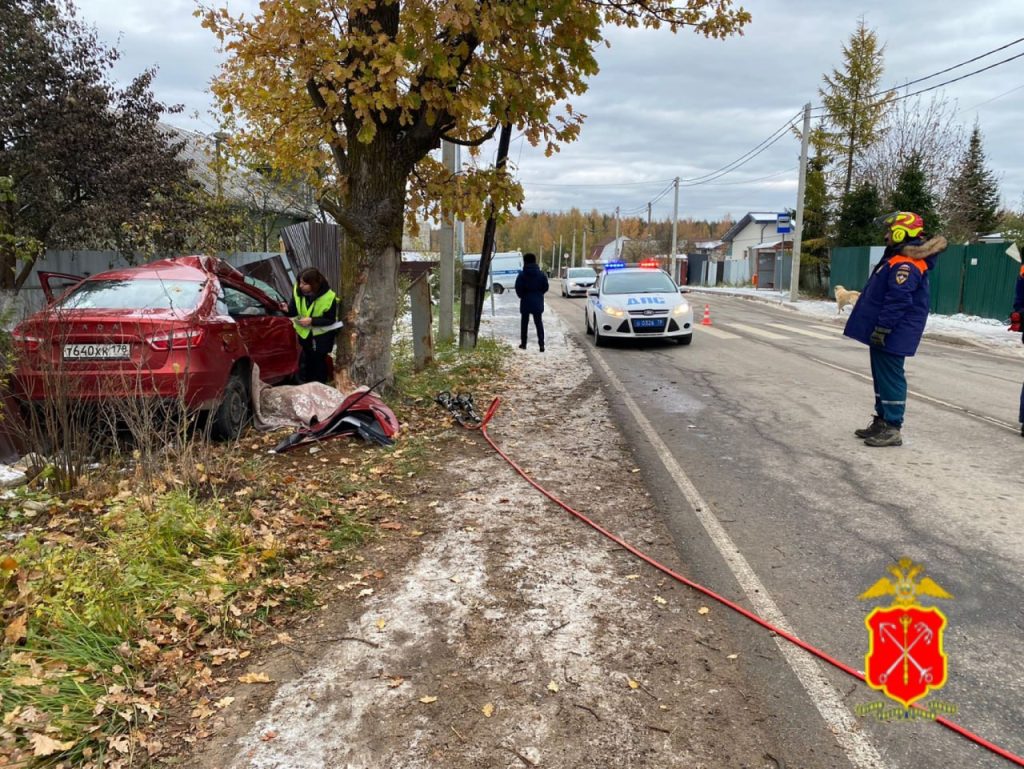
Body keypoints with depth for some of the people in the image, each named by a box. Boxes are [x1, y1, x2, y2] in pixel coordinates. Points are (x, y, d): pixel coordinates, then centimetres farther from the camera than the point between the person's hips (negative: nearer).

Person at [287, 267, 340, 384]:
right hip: (304, 333, 4)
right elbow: (294, 311, -6)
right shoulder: (297, 291, -15)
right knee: (305, 361, 17)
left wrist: (312, 321, -31)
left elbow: (330, 320, -20)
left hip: (322, 336, -3)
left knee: (319, 361, 10)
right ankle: (303, 386, 35)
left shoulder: (328, 297, -27)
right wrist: (288, 309, -31)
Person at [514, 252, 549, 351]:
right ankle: (541, 344, -5)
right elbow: (545, 287, 0)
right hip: (537, 303, 2)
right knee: (538, 323, 5)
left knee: (524, 323, 12)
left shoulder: (522, 275, -10)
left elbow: (518, 289, -11)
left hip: (525, 302, -1)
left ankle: (523, 343, 14)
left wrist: (522, 296, 9)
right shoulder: (541, 275, -3)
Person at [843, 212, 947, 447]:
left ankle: (892, 428, -1)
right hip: (885, 334, 11)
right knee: (882, 377, 16)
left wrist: (882, 328, -24)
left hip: (892, 336, -11)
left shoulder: (905, 265, -19)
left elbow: (898, 301, -25)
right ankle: (881, 421, 25)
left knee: (890, 378, -6)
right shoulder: (898, 259, 16)